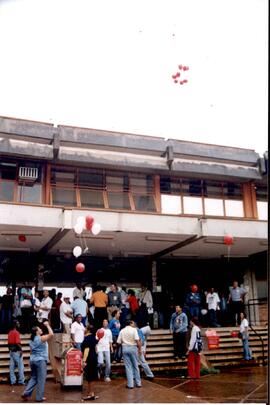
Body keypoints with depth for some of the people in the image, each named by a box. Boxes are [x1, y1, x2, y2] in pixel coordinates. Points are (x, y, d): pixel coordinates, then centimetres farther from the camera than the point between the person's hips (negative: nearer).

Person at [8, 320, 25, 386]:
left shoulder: (10, 333, 11)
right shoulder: (16, 332, -15)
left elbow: (9, 343, 14)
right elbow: (18, 343, -22)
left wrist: (10, 350, 21)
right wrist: (21, 350, -16)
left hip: (11, 351, 8)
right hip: (17, 351, -8)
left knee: (12, 367, 9)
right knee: (20, 366, 0)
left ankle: (12, 381, 13)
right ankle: (21, 381, 3)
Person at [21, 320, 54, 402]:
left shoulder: (32, 340, 12)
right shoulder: (41, 338, -14)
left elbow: (31, 351, 17)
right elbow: (51, 334, -25)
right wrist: (47, 325, -16)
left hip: (33, 360, 8)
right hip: (41, 361, -8)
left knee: (33, 378, 19)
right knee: (41, 379, 2)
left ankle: (26, 393, 11)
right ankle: (39, 397, 8)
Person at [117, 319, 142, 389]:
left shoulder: (122, 331, 6)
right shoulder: (134, 329, -6)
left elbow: (119, 342, 3)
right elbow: (137, 340, -15)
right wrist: (139, 349, -7)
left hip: (125, 348, 3)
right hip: (133, 348, -2)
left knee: (128, 367, 7)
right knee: (135, 366, 11)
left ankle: (130, 384, 7)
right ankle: (138, 383, 18)